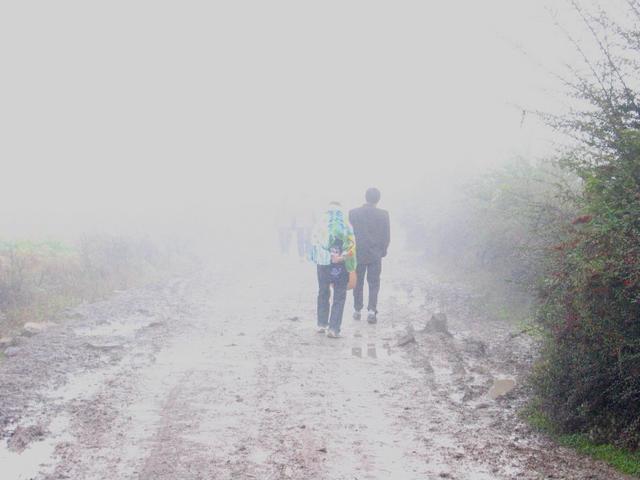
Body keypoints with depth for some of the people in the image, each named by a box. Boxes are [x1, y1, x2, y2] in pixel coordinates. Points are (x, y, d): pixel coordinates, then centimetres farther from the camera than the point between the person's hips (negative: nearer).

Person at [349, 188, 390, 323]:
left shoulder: (353, 213, -6)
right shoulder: (383, 214, -7)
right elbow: (387, 237, -3)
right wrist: (383, 251, 11)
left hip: (357, 254, 1)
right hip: (375, 256, -1)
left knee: (358, 283, 13)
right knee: (374, 283, 5)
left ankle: (357, 311, 18)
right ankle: (372, 311, -8)